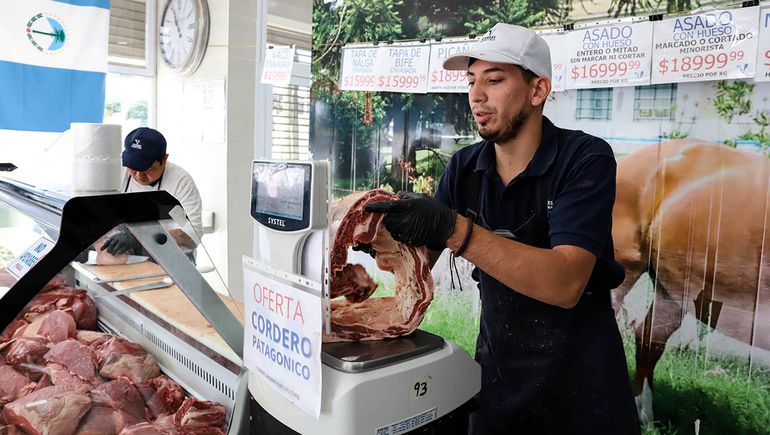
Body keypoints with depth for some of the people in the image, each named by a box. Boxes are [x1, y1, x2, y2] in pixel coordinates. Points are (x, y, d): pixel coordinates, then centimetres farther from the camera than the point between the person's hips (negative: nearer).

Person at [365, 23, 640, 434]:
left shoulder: (585, 158, -18)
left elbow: (565, 284, -30)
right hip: (497, 367, 4)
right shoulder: (464, 167, -4)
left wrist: (454, 229, -40)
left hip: (578, 377, -4)